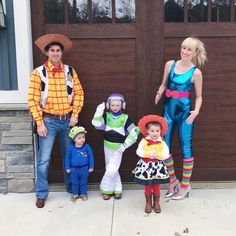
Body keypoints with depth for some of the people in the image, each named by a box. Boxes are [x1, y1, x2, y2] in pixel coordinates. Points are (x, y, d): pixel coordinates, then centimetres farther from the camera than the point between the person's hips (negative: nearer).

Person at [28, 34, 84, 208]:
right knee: (44, 158, 0)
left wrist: (75, 115, -4)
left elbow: (79, 93, 6)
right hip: (49, 121, -3)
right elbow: (33, 99, -8)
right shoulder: (38, 72, -6)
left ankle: (71, 187, 31)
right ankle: (41, 194, 13)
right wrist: (39, 123, -12)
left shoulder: (70, 71, 4)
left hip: (68, 120, 3)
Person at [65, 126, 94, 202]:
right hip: (74, 169, 0)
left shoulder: (86, 147, -10)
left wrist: (91, 167, -1)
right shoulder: (71, 148, -9)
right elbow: (68, 158, 2)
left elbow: (91, 156, -2)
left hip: (84, 169, 0)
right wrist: (67, 168, 3)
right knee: (75, 183, 14)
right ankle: (75, 194, 31)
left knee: (83, 182, 14)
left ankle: (83, 194, 30)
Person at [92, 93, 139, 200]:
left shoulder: (125, 118, -10)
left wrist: (125, 145, -12)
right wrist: (99, 111, -22)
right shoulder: (106, 115, -1)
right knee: (110, 169, 12)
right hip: (107, 146, 4)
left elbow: (134, 133, -10)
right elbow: (96, 123, -15)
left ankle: (106, 189, 13)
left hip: (118, 148, -4)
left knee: (112, 170, -6)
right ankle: (117, 189, 25)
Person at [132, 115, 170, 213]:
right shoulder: (144, 141, -6)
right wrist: (148, 153, -22)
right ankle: (148, 203, 26)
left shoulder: (162, 143, -6)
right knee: (147, 186, 9)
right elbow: (139, 152, -11)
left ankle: (156, 203, 28)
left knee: (156, 186, 10)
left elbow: (166, 155, -9)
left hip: (158, 166, 0)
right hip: (146, 165, 0)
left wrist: (157, 155, -24)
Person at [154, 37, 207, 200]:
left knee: (186, 148, 4)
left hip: (184, 112, -4)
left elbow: (199, 96, -1)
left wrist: (196, 111, -18)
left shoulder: (196, 72, -7)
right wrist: (159, 93, -9)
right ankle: (173, 181, 27)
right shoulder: (170, 64, 3)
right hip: (169, 110, 4)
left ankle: (185, 186, 20)